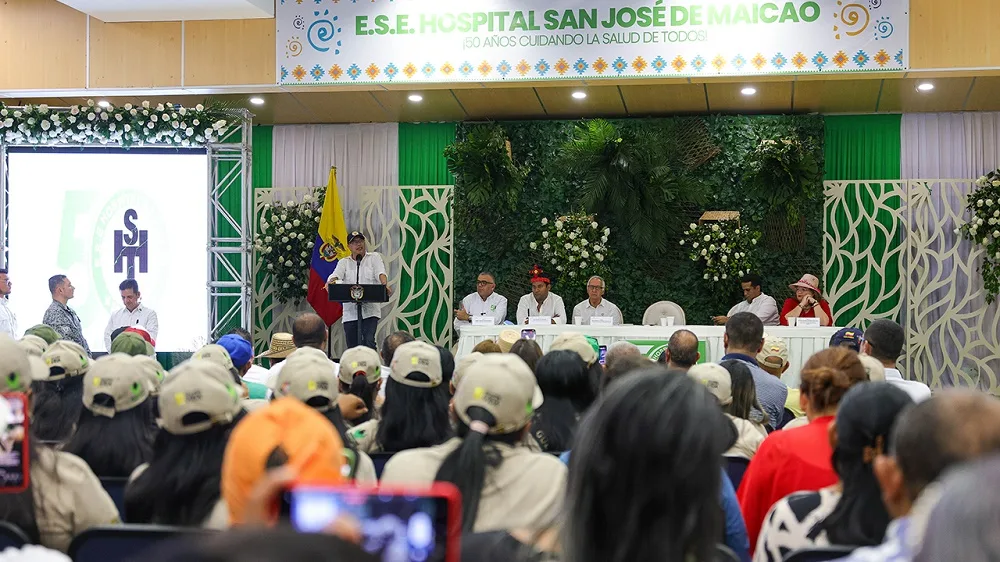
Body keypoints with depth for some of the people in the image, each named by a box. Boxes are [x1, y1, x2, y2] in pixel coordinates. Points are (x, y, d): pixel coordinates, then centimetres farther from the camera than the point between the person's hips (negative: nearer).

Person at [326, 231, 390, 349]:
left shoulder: (374, 257, 12)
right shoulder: (344, 262, 16)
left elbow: (380, 273, -6)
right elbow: (336, 274, -4)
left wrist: (385, 285, -27)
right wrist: (331, 282, -28)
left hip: (370, 309, -2)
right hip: (350, 311, 3)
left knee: (369, 341, -19)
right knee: (352, 346, 3)